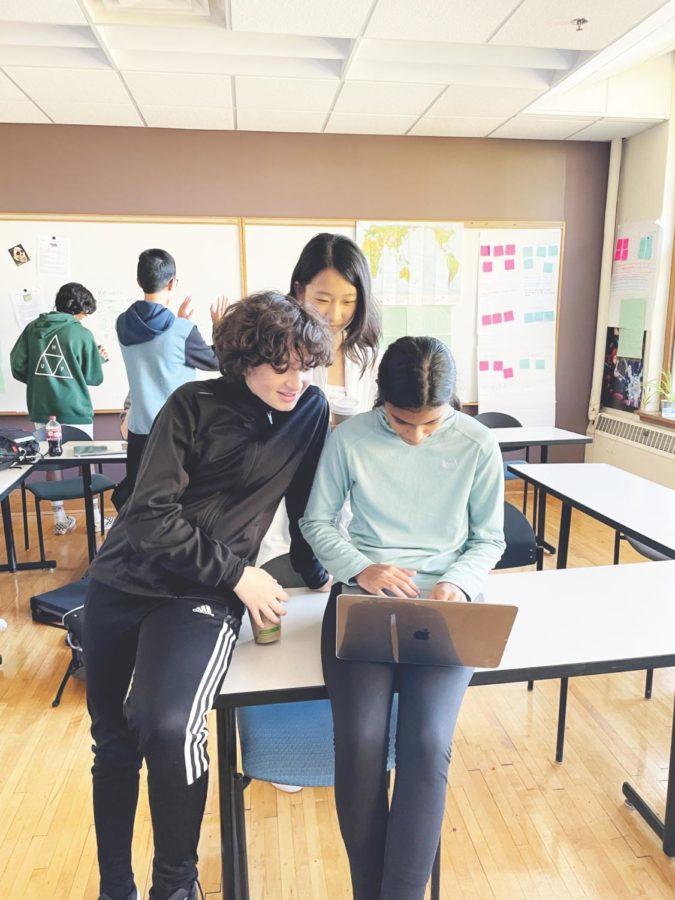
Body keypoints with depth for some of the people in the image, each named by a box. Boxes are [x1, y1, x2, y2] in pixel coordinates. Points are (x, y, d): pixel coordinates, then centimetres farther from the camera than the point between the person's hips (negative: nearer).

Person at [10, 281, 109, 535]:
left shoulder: (32, 328, 2)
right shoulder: (81, 334, -8)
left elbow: (17, 367, 2)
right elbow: (93, 377, -1)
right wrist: (100, 359, 18)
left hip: (42, 411, 4)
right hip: (75, 411, -3)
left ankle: (60, 519, 23)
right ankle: (96, 519, 19)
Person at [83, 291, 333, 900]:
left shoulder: (311, 410, -1)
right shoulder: (194, 405, -6)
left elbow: (306, 501, 14)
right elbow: (151, 515, -12)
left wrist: (313, 570, 24)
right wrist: (237, 572, -16)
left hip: (201, 597, -1)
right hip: (122, 582, 2)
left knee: (167, 727, -26)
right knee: (112, 742, 13)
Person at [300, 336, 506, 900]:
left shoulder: (478, 446, -2)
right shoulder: (350, 438, -3)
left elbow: (489, 537, 9)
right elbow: (317, 522, 6)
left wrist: (459, 583, -11)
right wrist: (361, 568, -11)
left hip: (443, 604, 1)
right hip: (363, 598, 0)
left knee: (427, 743, -23)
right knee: (360, 740, -20)